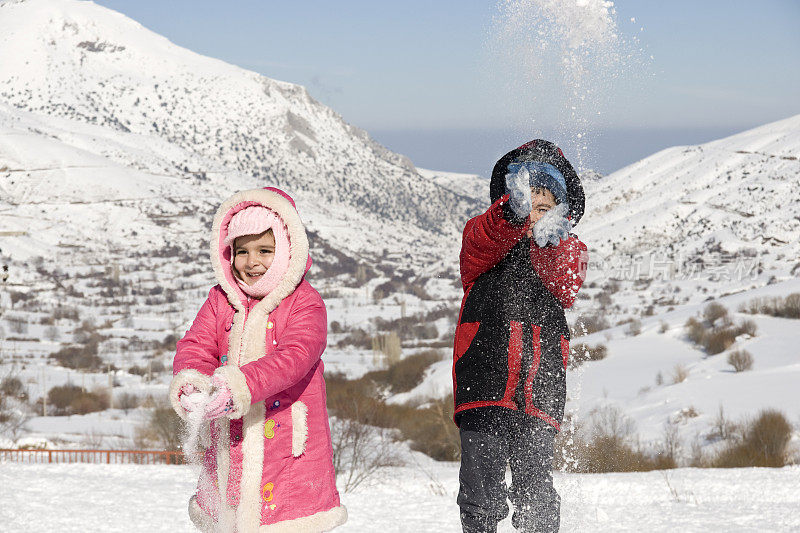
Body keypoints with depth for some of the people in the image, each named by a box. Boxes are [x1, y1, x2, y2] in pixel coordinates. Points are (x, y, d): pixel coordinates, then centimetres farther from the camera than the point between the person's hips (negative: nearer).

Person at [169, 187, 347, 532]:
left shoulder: (305, 303, -7)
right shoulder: (221, 300, 9)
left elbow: (294, 357, -22)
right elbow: (195, 346, 0)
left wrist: (240, 384, -37)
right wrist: (190, 379, -25)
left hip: (291, 453, -4)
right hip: (230, 449, 4)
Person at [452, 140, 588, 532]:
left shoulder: (569, 252, 17)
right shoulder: (482, 235, 11)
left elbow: (565, 289, -6)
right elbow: (483, 244, -15)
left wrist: (551, 241, -28)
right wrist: (512, 212, -38)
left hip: (538, 395, 1)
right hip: (483, 387, -1)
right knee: (481, 501, -8)